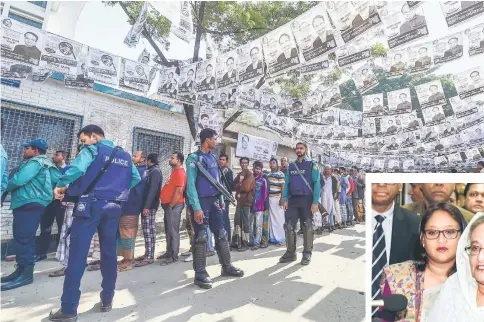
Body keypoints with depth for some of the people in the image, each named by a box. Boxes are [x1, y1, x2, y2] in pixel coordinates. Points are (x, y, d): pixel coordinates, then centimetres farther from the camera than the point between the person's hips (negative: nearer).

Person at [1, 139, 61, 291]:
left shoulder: (35, 162, -9)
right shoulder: (44, 164, 20)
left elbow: (18, 179, -17)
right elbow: (59, 178, 18)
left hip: (29, 204, -10)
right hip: (25, 204, 10)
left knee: (24, 238, -9)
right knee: (21, 238, 13)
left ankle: (26, 274, -4)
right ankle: (21, 269, 21)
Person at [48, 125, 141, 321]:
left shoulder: (93, 150, -1)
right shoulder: (124, 155, 16)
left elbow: (77, 169, -18)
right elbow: (136, 178, 16)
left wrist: (60, 185, -3)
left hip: (91, 205, -5)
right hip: (114, 207, 6)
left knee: (77, 254, 0)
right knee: (109, 253, 12)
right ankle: (107, 300, 21)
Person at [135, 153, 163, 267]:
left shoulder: (155, 171, -10)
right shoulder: (153, 171, 20)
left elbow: (153, 190, -20)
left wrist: (147, 206, -23)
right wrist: (146, 205, 19)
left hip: (150, 206, -10)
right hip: (149, 205, 10)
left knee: (149, 230, -8)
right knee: (148, 230, 11)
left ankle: (149, 256, -5)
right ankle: (148, 254, 17)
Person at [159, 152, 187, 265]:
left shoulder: (180, 173, -14)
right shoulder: (175, 172, 18)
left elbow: (179, 191, -22)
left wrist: (170, 206, -17)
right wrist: (167, 205, 16)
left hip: (174, 206, -10)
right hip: (169, 205, 10)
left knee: (173, 231, -4)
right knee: (168, 230, 16)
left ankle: (173, 256, 4)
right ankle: (169, 252, 26)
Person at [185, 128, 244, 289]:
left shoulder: (213, 158, 12)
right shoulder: (194, 158, -10)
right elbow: (190, 184, -15)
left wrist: (221, 199, 15)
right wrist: (196, 207, -21)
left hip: (214, 201, 7)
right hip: (201, 202, -7)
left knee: (221, 234, 10)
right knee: (201, 237, -1)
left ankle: (227, 267, 23)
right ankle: (200, 274, 11)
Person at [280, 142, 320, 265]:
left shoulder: (312, 165, 1)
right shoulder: (291, 166, 12)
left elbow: (316, 184, -6)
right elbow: (287, 183, 9)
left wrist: (315, 202, -14)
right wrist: (285, 199, 0)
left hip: (307, 200, -3)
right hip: (293, 200, 4)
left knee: (307, 227, 5)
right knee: (289, 226, 2)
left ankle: (307, 253, 16)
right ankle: (291, 252, 14)